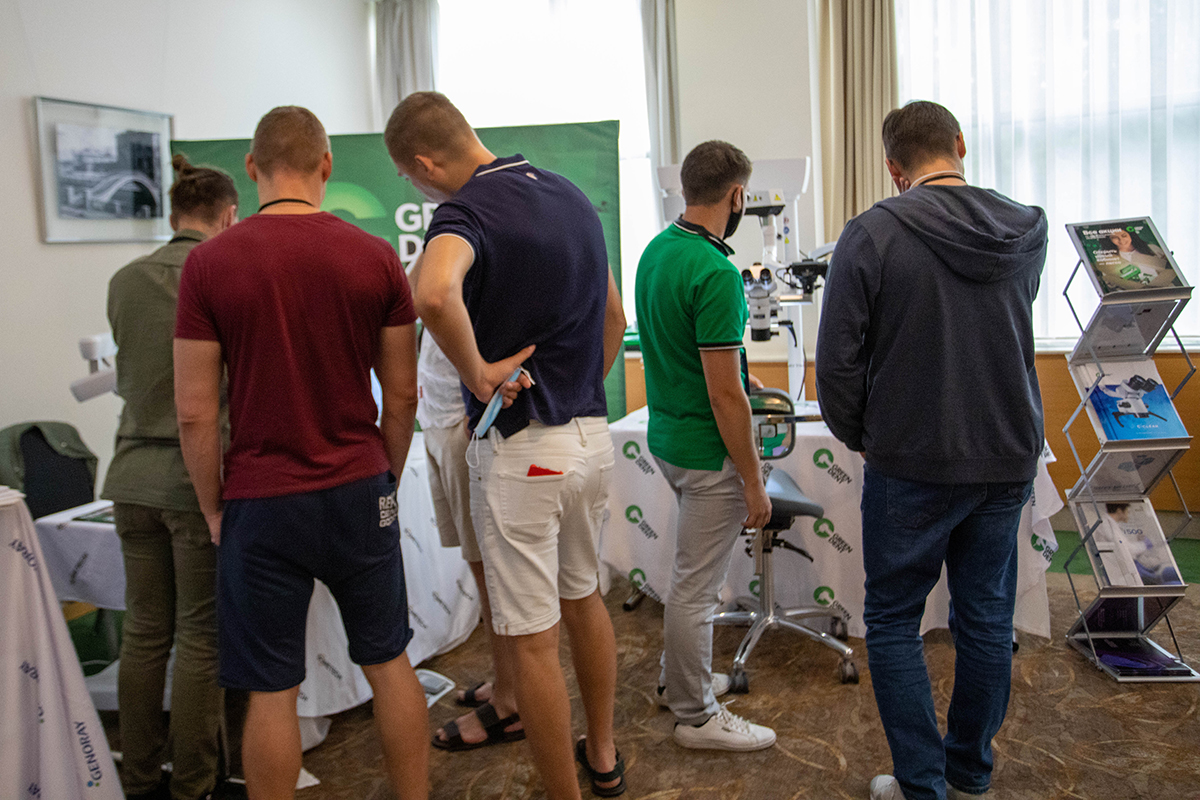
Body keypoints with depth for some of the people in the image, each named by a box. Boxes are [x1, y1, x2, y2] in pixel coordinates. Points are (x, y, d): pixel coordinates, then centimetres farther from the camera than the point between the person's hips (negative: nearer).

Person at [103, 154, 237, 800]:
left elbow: (129, 376, 15)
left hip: (135, 474, 6)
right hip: (202, 477, -5)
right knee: (200, 638, 4)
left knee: (143, 633, 15)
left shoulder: (124, 281, 6)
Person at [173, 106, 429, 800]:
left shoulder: (209, 263, -7)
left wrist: (213, 506, 7)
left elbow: (195, 412, -6)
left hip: (260, 502, -2)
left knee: (272, 692, 10)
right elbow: (402, 394, 2)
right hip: (359, 491, 2)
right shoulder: (377, 257, -3)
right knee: (389, 662, 17)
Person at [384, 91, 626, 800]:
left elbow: (434, 293, -41)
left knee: (532, 640, 5)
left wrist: (477, 373, -24)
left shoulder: (465, 212, -17)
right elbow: (614, 317, 16)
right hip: (593, 435, 9)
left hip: (521, 449, -8)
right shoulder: (570, 194, 8)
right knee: (585, 598, 24)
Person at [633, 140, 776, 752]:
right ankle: (697, 716, 20)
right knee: (695, 585, 4)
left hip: (666, 433, 10)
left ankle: (678, 677, 39)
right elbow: (723, 395, -23)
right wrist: (754, 482, -16)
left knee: (694, 571, 24)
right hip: (709, 450, -10)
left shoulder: (655, 250, 6)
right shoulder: (716, 273, -23)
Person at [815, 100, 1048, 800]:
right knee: (987, 619, 16)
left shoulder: (874, 233, -13)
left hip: (914, 464, -5)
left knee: (894, 623, 9)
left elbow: (838, 359, -12)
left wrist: (862, 439, 2)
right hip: (1009, 457, 5)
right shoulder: (1029, 231, 2)